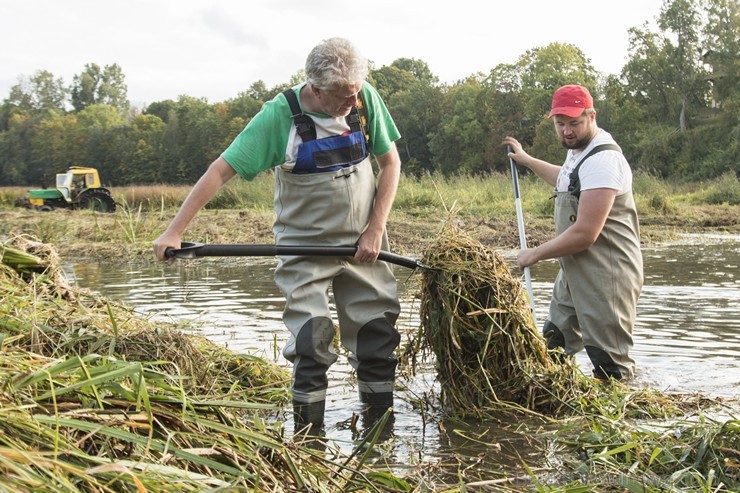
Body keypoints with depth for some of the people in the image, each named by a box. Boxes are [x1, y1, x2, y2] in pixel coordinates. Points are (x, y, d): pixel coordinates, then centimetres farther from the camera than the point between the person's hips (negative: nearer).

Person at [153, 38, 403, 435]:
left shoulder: (366, 99, -8)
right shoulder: (280, 115, -16)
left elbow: (390, 162, 2)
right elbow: (221, 171, -15)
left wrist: (375, 230, -7)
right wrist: (175, 231, -19)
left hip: (363, 244, 3)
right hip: (305, 246, -3)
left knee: (377, 335, 5)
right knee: (310, 341, -7)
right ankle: (307, 440, 6)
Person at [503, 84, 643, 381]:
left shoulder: (602, 159, -22)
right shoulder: (578, 150, 12)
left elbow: (585, 234, -27)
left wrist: (535, 254, -15)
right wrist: (526, 160, 39)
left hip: (605, 277, -11)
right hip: (573, 273, 11)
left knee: (609, 364, -7)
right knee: (553, 349, 21)